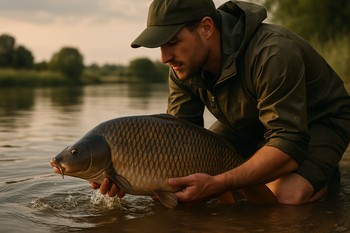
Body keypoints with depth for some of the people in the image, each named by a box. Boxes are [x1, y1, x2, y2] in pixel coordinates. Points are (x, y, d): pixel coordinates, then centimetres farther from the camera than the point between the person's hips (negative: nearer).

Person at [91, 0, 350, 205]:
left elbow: (289, 146, -40)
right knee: (173, 178, -6)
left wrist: (216, 185, -49)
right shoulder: (184, 66, -15)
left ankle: (325, 175, -1)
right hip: (248, 123, 7)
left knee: (287, 195, -36)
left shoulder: (273, 55, -37)